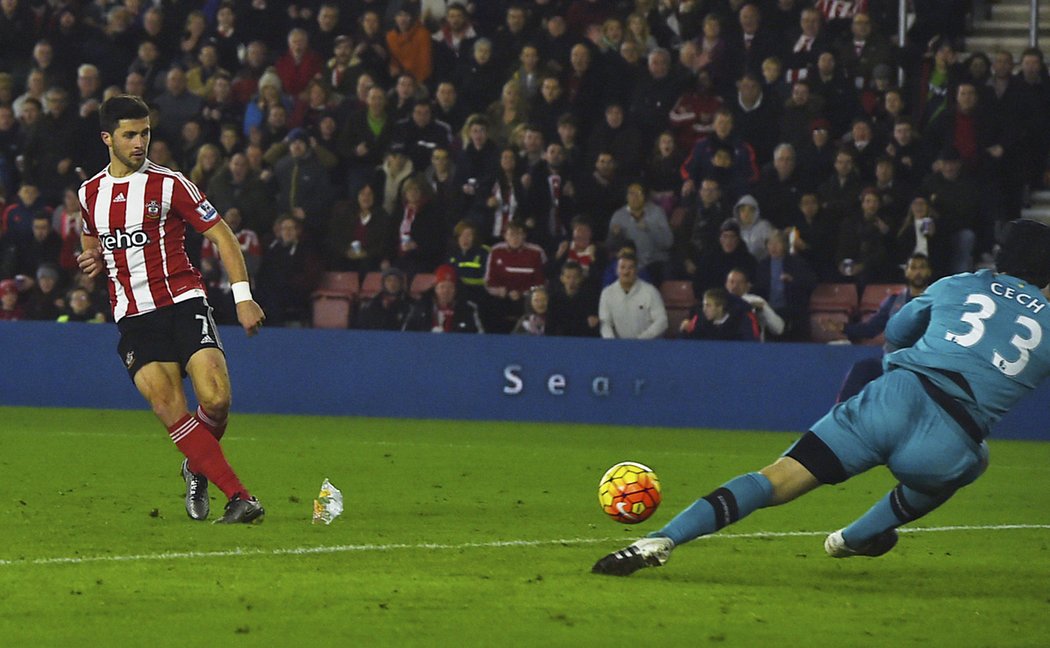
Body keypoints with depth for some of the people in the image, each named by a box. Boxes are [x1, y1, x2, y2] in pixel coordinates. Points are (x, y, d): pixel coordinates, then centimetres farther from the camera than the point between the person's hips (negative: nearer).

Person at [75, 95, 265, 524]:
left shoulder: (168, 184, -2)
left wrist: (243, 296, -9)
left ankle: (198, 470, 14)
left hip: (183, 302, -3)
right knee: (171, 411, -17)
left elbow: (221, 235, 0)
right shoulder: (90, 193, 11)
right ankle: (239, 497, -15)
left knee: (216, 401, -19)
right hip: (133, 318, 3)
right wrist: (92, 260, 6)